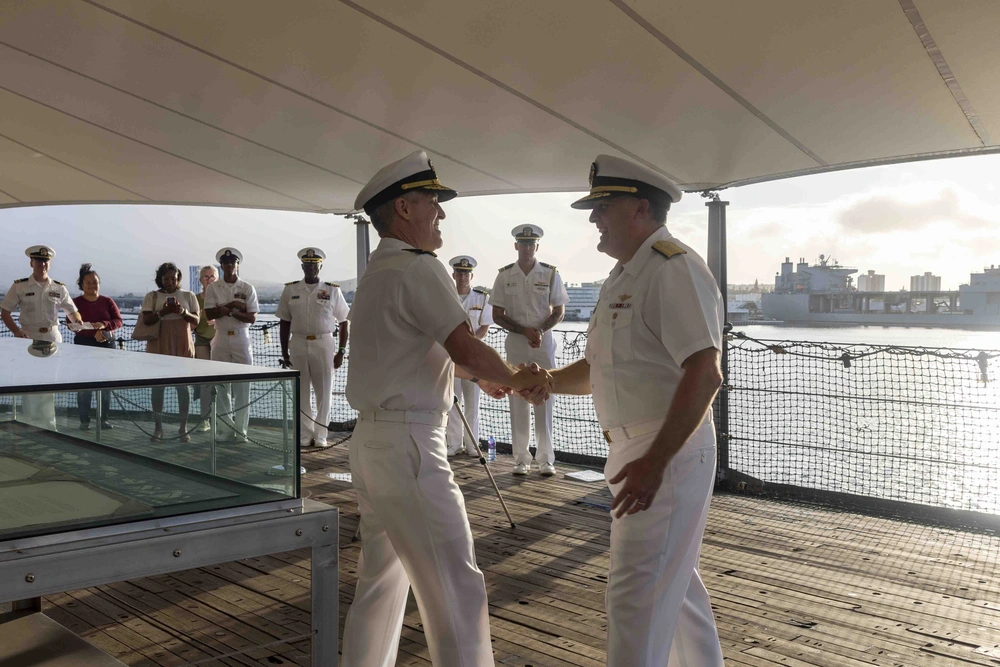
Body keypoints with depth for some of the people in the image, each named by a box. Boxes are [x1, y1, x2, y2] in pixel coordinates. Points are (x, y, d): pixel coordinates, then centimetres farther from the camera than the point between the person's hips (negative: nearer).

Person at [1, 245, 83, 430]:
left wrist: (79, 323, -12)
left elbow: (72, 312, 10)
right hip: (29, 339, -1)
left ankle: (48, 427, 15)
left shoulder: (59, 288, 4)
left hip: (53, 339, 2)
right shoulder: (19, 286, -2)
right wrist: (16, 331, -16)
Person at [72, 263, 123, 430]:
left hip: (107, 345, 2)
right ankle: (84, 420, 3)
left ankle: (104, 418, 11)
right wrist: (94, 332, -20)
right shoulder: (75, 302, 2)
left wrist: (104, 325, -20)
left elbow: (119, 321, 1)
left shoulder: (108, 301, 7)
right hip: (83, 345, -2)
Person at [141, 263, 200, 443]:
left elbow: (196, 321, 3)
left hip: (182, 347, 0)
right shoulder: (152, 296, 5)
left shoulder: (188, 296, 7)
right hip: (158, 347, 0)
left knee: (182, 386, 2)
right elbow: (146, 320, -3)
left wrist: (183, 312, -16)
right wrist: (162, 312, -19)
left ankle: (183, 428, 9)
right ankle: (158, 427, 11)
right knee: (157, 386, 3)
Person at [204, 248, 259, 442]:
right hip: (221, 339, 1)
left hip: (241, 339, -1)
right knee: (221, 386, 4)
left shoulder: (248, 288, 3)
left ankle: (240, 431, 4)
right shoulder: (213, 288, 5)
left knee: (242, 386, -2)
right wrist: (233, 305, -13)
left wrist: (227, 310, -12)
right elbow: (210, 314, -6)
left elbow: (252, 318, -4)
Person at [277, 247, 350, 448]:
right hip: (298, 344, 1)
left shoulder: (332, 290, 3)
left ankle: (320, 435, 14)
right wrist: (284, 353, 5)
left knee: (324, 392, 3)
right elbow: (284, 323, 8)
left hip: (324, 344, -1)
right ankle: (305, 434, 17)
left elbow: (343, 322, 5)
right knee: (301, 392, 7)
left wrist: (341, 352, 0)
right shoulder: (290, 290, 5)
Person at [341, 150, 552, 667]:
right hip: (408, 445, -10)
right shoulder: (417, 268, -13)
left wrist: (478, 374, 17)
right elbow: (468, 349, -18)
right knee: (457, 587, -5)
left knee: (381, 580, 19)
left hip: (372, 442, 10)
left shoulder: (377, 272, 17)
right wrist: (514, 378, -1)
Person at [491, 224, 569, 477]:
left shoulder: (550, 274, 3)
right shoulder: (505, 275, 4)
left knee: (545, 400, -1)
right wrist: (525, 331, -10)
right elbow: (497, 315, 3)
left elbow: (559, 312, 5)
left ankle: (546, 459, 6)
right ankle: (521, 458, 8)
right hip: (515, 343, 1)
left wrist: (540, 330, -13)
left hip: (544, 342, 0)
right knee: (518, 401, 2)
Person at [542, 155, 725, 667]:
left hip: (669, 453, -10)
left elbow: (704, 376, -25)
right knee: (673, 581, 22)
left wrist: (655, 462, -28)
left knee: (636, 592, -4)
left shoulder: (674, 270, -17)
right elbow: (600, 369, 18)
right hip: (637, 450, 10)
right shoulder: (624, 275, 14)